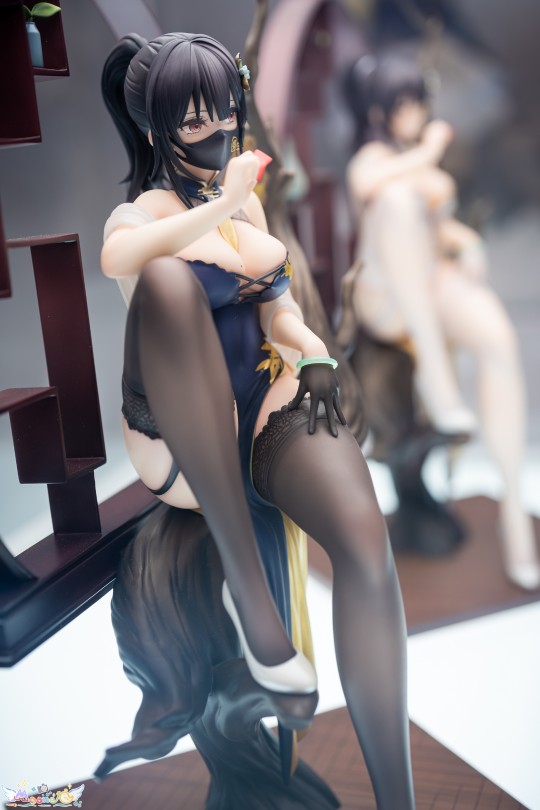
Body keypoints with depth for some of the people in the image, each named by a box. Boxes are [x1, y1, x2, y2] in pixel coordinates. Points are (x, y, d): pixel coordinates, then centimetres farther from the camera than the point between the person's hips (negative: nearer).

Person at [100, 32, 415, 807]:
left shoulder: (248, 200, 18)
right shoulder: (137, 213, 0)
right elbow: (118, 257, -27)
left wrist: (312, 356, -1)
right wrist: (224, 205, -31)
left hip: (267, 401, 4)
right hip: (184, 432, -4)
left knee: (366, 537, -30)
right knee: (170, 278, -37)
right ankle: (244, 581, -33)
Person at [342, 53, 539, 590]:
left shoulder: (417, 156, 20)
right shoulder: (372, 158, -3)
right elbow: (366, 182, -29)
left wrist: (466, 242, 4)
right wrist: (426, 155, -13)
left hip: (435, 283, 6)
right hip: (386, 298, -6)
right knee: (397, 197, -34)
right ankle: (431, 369, -37)